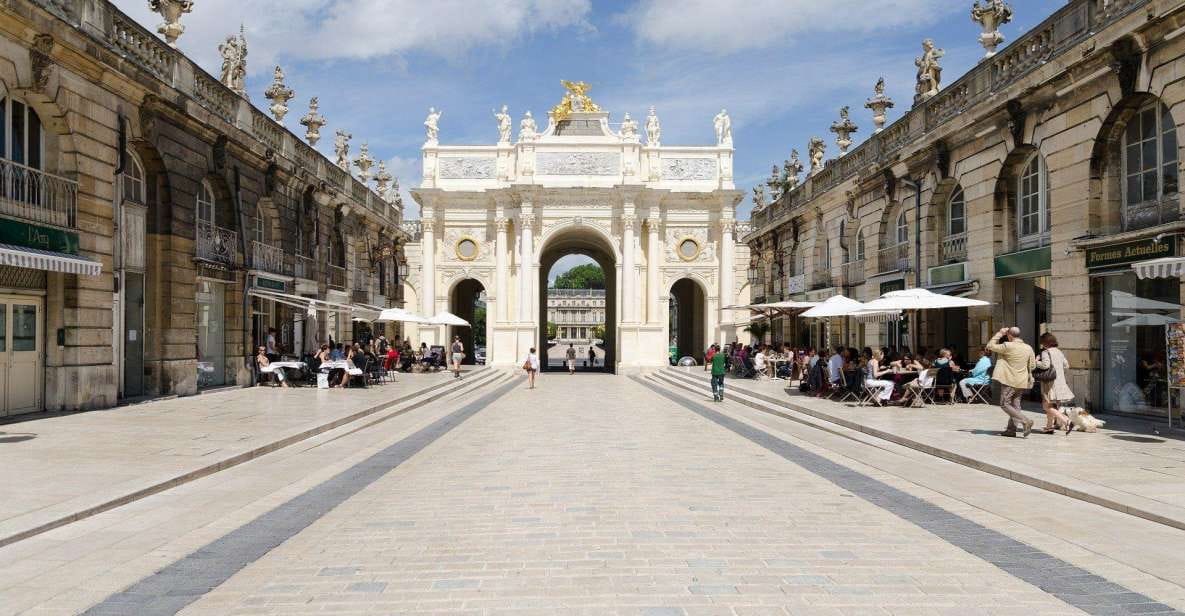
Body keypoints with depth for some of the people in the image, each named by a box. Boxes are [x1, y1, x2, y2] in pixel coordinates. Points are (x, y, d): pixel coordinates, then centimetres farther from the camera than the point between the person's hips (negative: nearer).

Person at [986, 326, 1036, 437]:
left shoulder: (1007, 346, -16)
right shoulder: (1028, 348, 2)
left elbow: (990, 346, -5)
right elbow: (1032, 366, 9)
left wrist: (999, 333, 0)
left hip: (1009, 381, -7)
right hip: (1022, 382, 7)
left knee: (1005, 404, 1)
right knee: (1015, 405, 13)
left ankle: (1025, 421, -13)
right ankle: (1011, 429, 15)